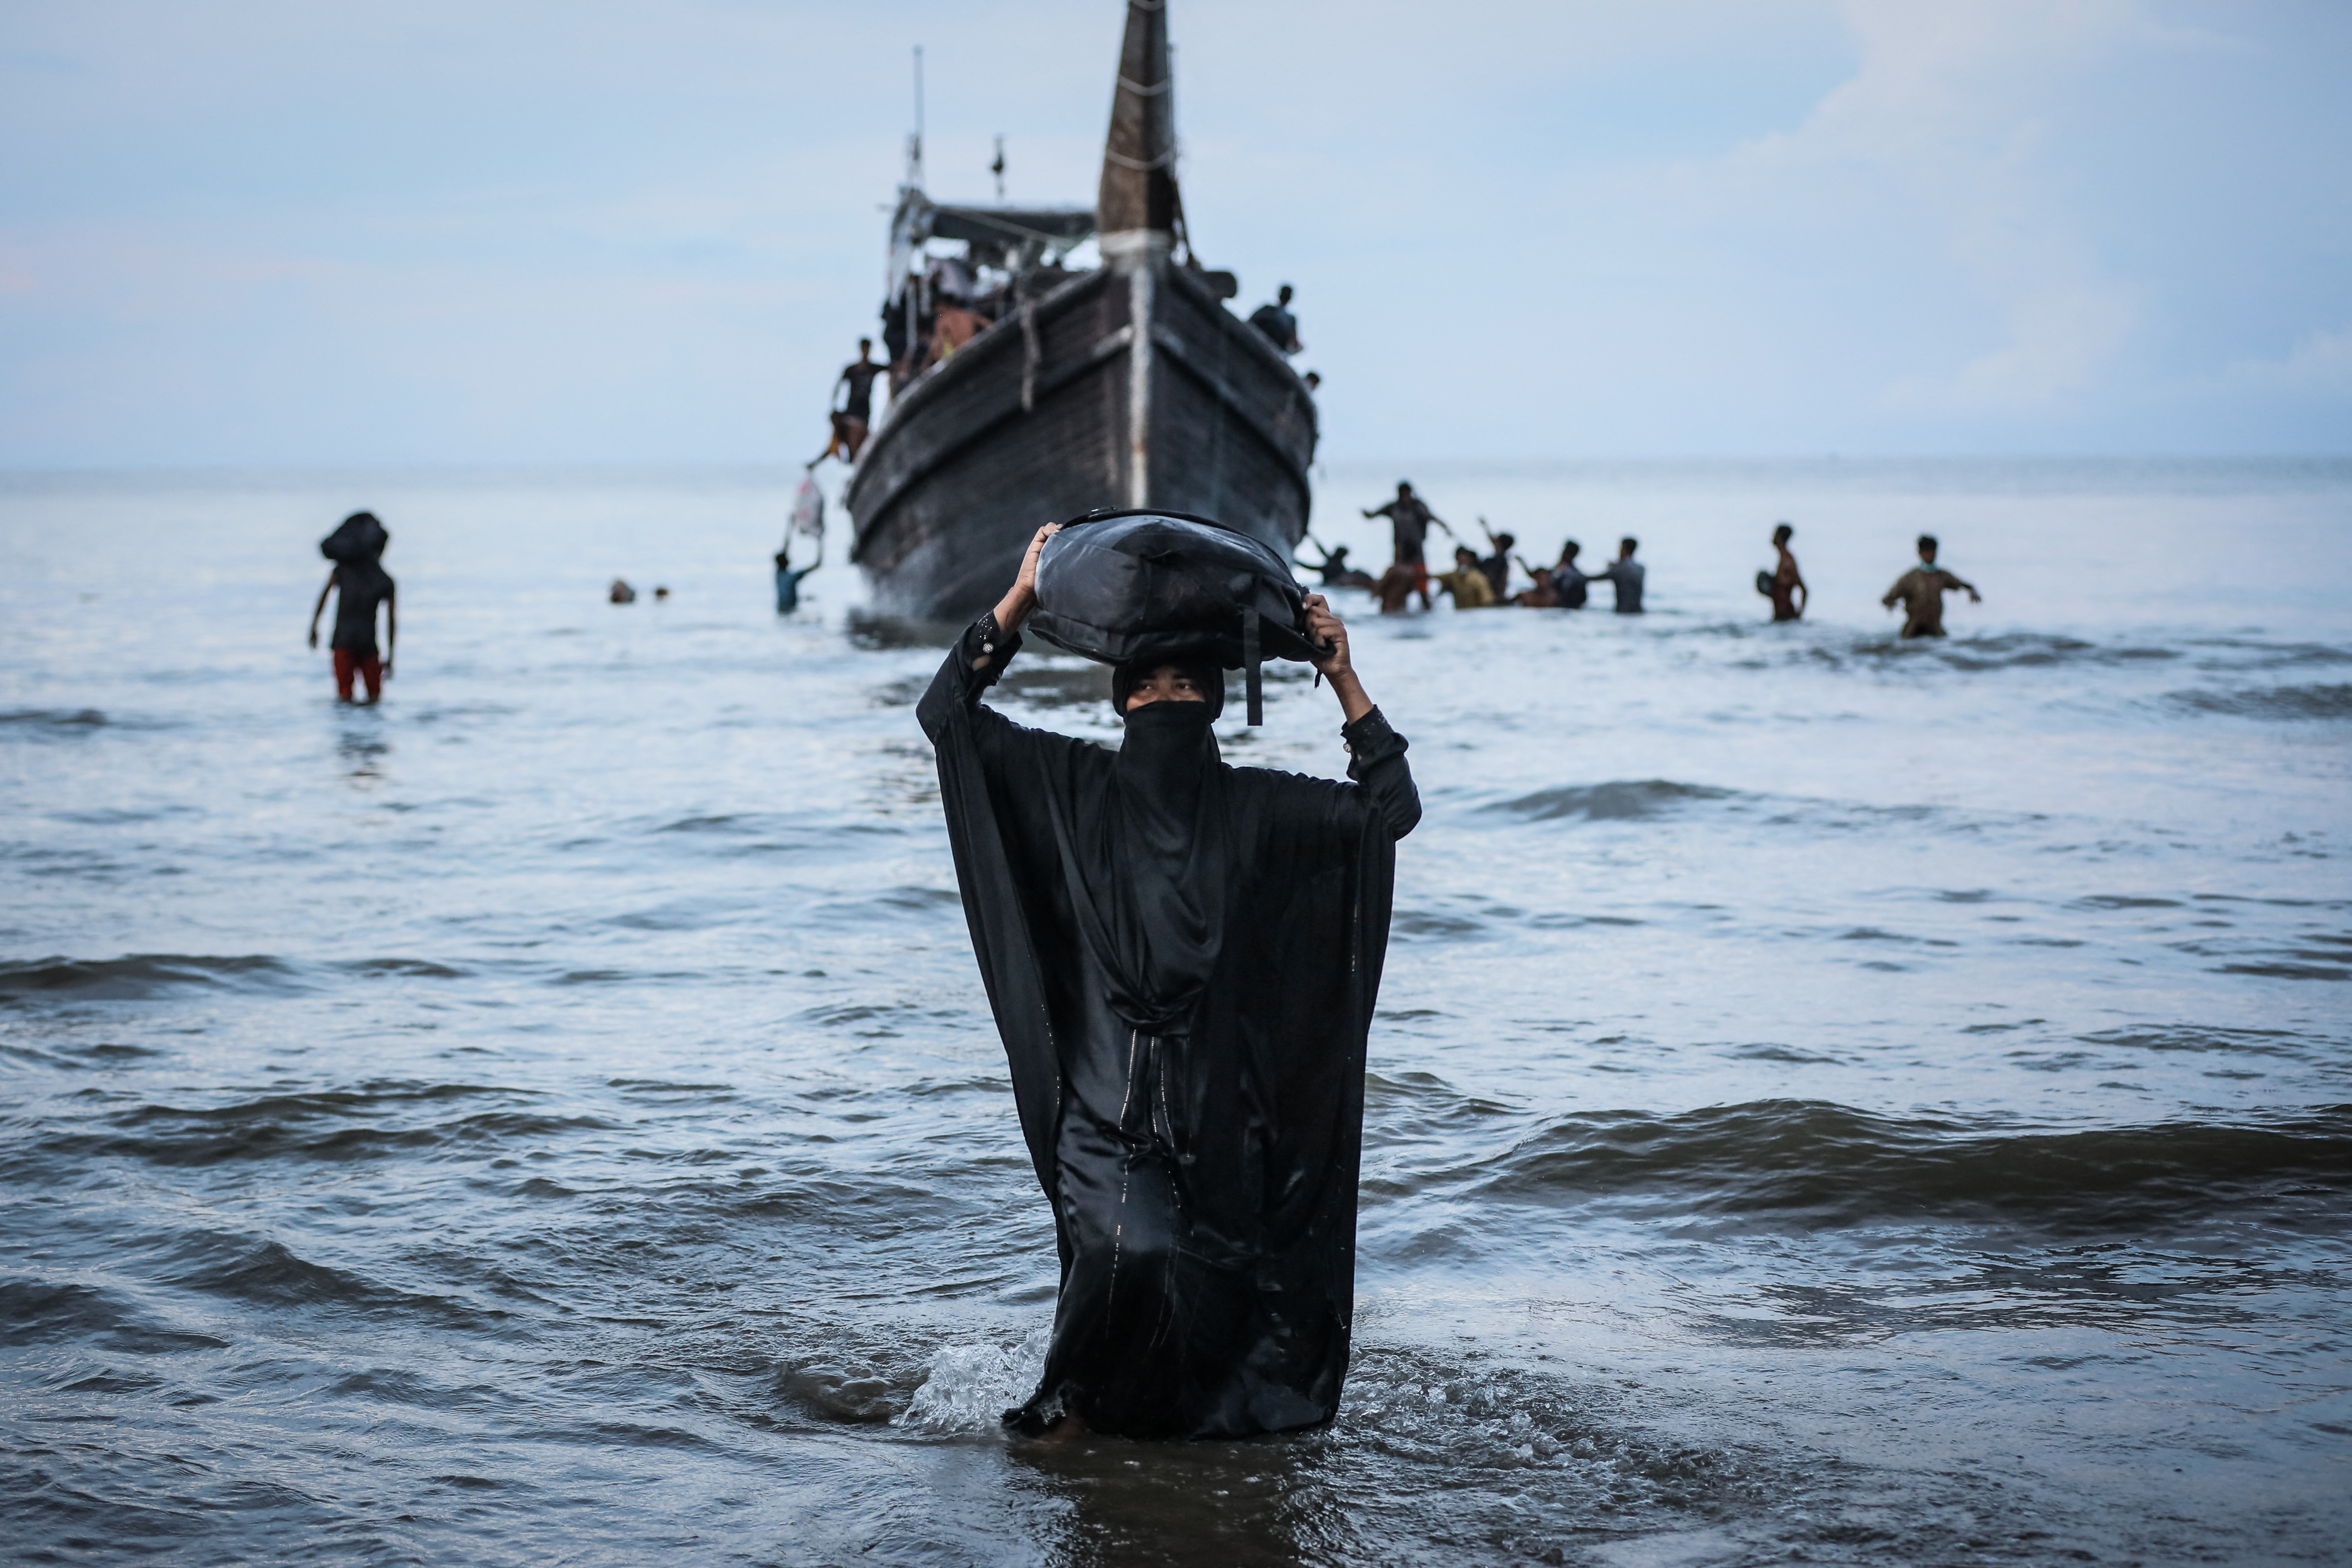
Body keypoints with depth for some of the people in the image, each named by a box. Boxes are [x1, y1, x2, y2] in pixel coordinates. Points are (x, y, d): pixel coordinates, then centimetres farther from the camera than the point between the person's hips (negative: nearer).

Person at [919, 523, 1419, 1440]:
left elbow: (1390, 810, 0)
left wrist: (1345, 684, -6)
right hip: (1103, 1099, -2)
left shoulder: (1254, 808, 5)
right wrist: (1019, 603, -4)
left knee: (1214, 1288, 5)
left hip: (1219, 1110, 2)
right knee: (1129, 1250, -25)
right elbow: (946, 716, 0)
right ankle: (1070, 1403, 0)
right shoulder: (1073, 788, 4)